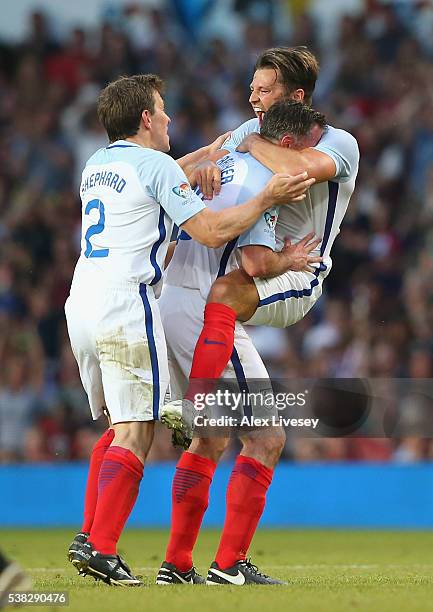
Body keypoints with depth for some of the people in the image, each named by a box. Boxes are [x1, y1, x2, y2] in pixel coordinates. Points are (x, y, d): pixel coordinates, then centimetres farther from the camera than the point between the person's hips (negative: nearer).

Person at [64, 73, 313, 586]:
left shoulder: (94, 167, 18)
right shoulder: (156, 165, -5)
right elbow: (212, 232, -9)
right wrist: (267, 198, 1)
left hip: (81, 301, 8)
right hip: (126, 303, -8)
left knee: (119, 424, 18)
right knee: (135, 432, -6)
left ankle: (88, 534, 10)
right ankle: (101, 549, -14)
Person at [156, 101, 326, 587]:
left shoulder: (225, 162, 16)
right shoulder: (263, 181, -12)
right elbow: (253, 262, -22)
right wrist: (289, 261, -3)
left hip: (168, 305, 10)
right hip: (204, 313, -10)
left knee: (209, 438, 20)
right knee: (266, 438, -5)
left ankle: (176, 563, 18)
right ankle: (229, 565, -8)